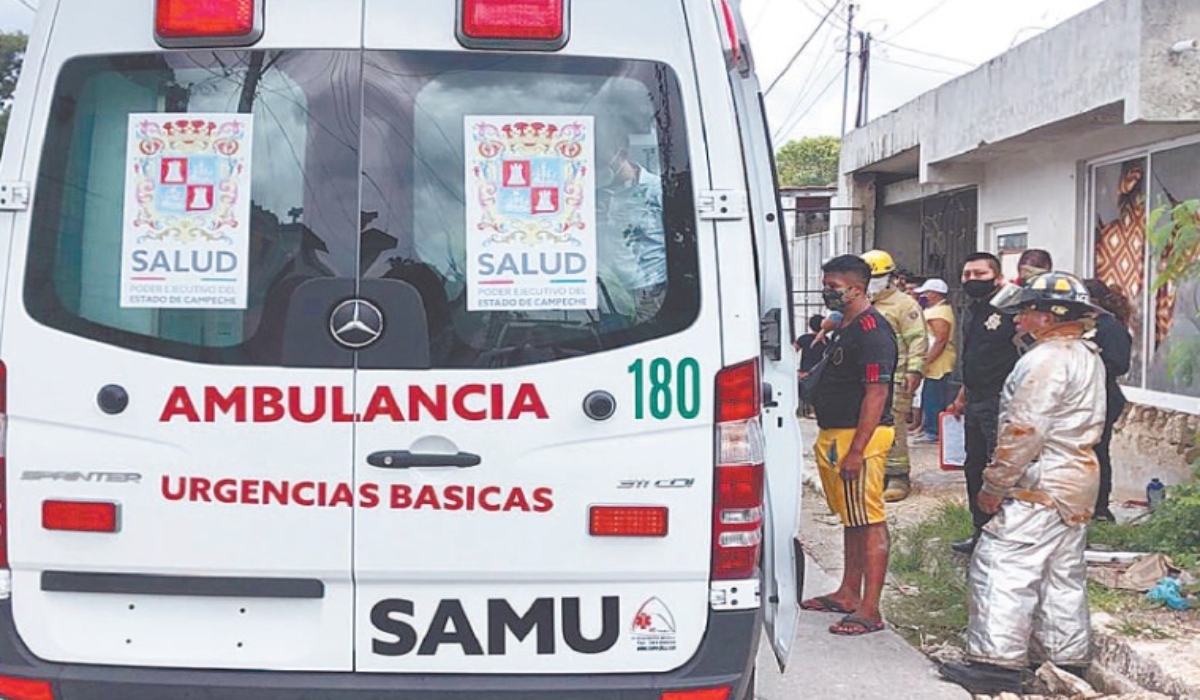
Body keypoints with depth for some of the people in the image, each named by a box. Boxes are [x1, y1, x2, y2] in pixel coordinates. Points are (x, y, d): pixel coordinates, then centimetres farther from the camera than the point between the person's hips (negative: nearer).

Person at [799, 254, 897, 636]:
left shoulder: (871, 330, -18)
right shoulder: (845, 326, 16)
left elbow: (877, 393, -23)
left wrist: (856, 451, -25)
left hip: (859, 437, -11)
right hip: (836, 435, 11)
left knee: (870, 522, -6)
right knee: (851, 519, 18)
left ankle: (870, 610, -4)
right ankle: (849, 593, 29)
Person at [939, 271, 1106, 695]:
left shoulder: (1046, 359, -18)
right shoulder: (1088, 356, 15)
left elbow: (1024, 431, -23)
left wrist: (994, 485, -16)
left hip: (1041, 486, -11)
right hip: (1078, 485, 11)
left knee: (1001, 568, -8)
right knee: (1063, 576, 16)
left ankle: (998, 663, -7)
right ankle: (1067, 659, 23)